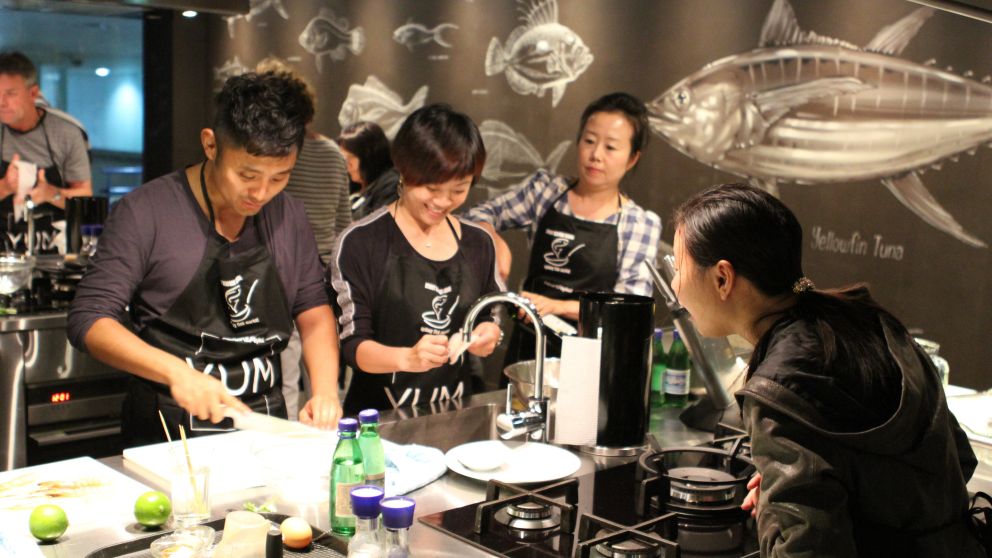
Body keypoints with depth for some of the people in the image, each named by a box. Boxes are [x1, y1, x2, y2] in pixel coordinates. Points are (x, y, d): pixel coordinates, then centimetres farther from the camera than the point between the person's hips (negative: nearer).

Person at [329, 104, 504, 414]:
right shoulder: (360, 242, -3)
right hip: (380, 414, -4)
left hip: (454, 414, 4)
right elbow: (352, 345, -5)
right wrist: (407, 358, -23)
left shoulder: (478, 243, 12)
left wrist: (487, 338, -1)